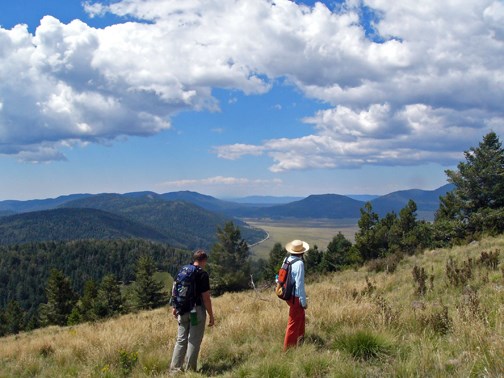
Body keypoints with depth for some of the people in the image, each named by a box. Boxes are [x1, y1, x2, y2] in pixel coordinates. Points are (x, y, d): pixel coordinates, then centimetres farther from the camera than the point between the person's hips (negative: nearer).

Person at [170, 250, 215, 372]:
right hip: (197, 310, -6)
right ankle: (189, 369, 5)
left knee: (181, 339, 13)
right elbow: (206, 297, -13)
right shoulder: (203, 274, -11)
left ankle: (175, 367, 13)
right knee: (194, 341, 2)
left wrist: (175, 308, 21)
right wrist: (211, 315, -7)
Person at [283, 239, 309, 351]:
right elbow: (300, 285, -23)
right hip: (296, 297, -8)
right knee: (294, 323, 5)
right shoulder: (299, 264, -24)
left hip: (288, 294, 8)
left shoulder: (287, 260, -1)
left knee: (301, 316, 28)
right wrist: (304, 302, -13)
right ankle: (288, 347, 16)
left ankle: (300, 339, 46)